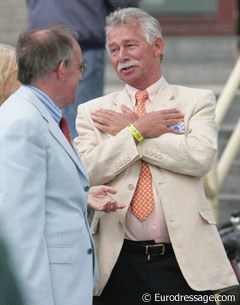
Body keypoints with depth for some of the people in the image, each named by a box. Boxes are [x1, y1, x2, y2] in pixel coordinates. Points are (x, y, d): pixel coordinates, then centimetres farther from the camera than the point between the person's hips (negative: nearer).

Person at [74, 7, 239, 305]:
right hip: (118, 264, 1)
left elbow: (200, 157, -12)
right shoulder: (93, 112, 10)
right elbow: (85, 172, -5)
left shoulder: (197, 101, 6)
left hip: (184, 261, -1)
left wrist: (127, 128, -5)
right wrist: (138, 130, -9)